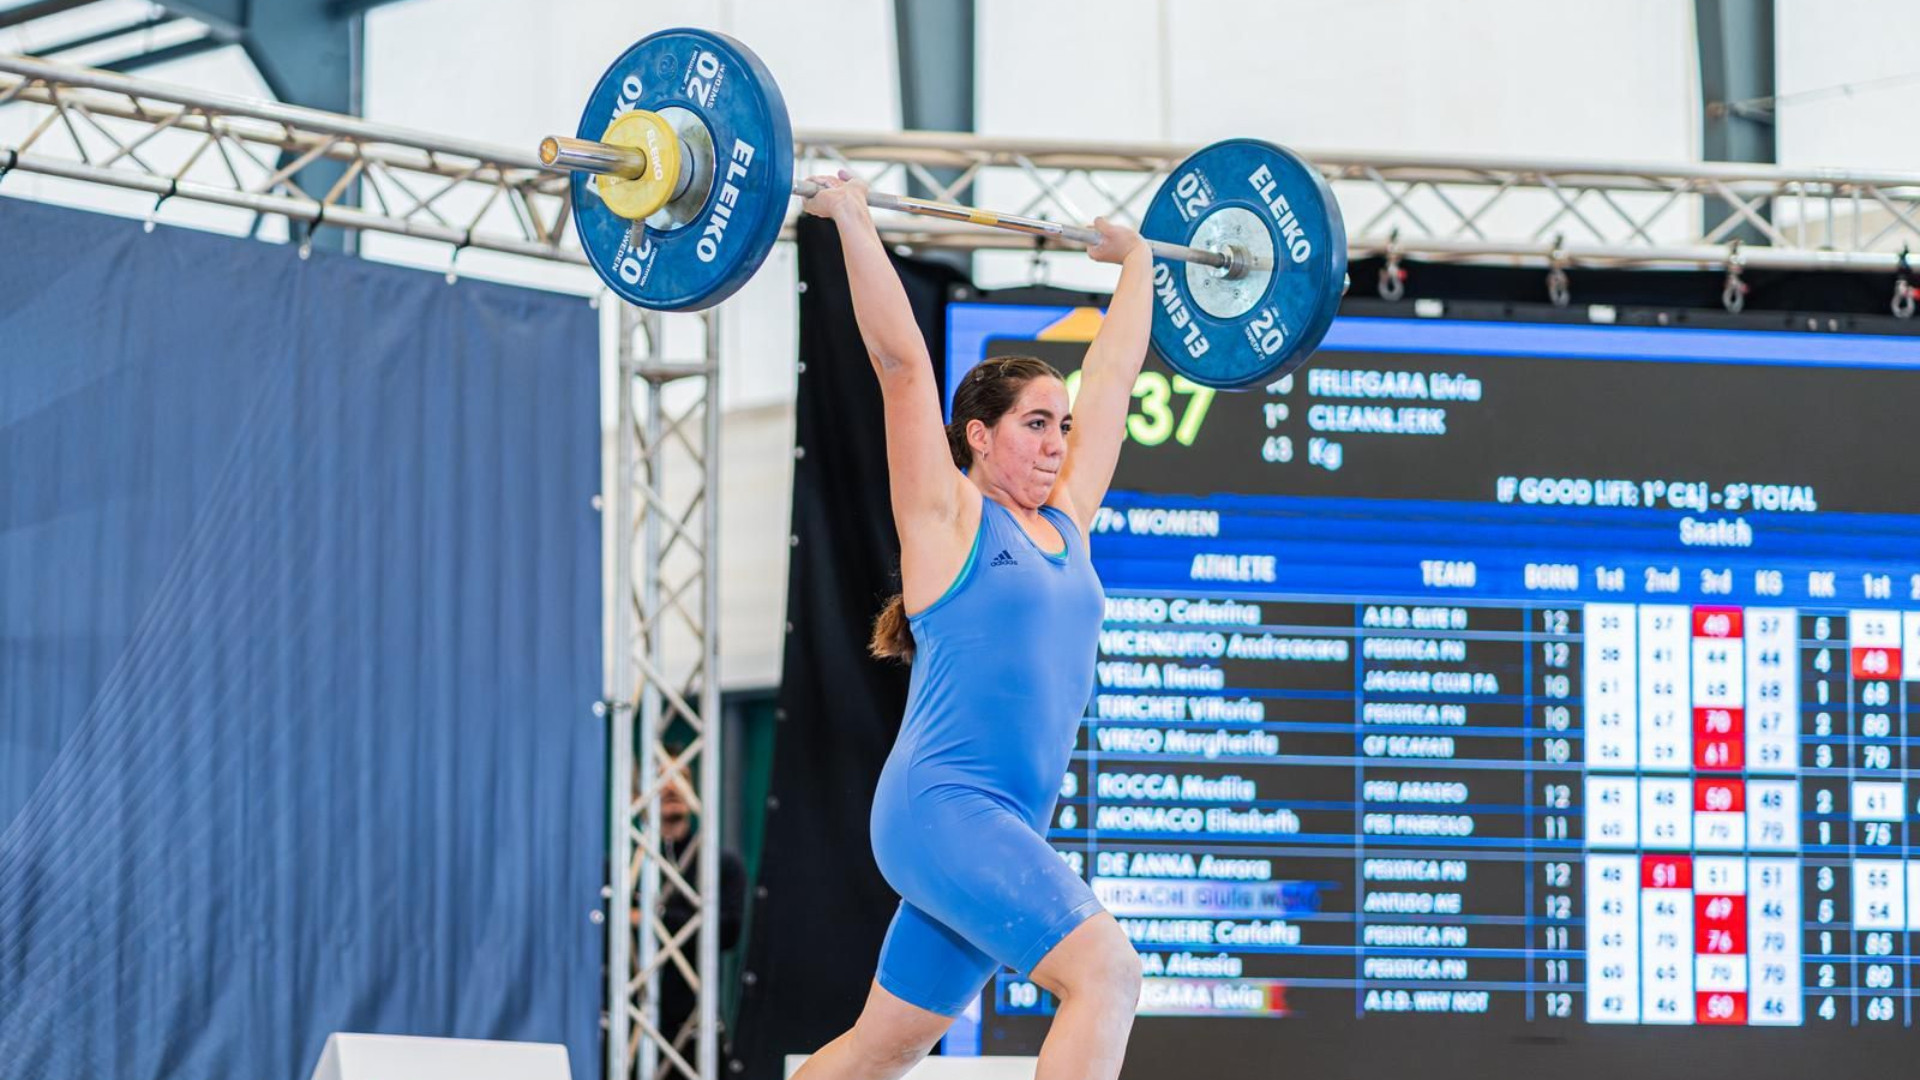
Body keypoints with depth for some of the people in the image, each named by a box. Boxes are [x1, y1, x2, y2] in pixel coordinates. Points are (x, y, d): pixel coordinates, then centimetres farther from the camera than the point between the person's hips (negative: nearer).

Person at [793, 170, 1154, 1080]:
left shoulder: (1066, 519, 15)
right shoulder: (947, 518, -2)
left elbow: (1113, 372, 25)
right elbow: (901, 359, -7)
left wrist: (1135, 263, 32)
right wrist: (852, 221, -8)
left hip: (1005, 832, 8)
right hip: (942, 808, -8)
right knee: (1107, 972, -24)